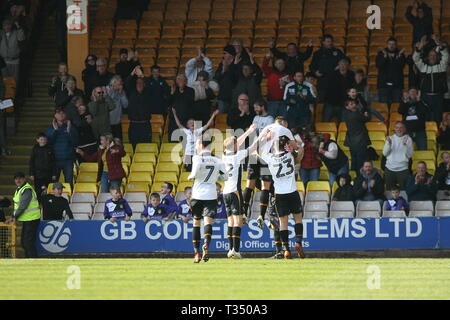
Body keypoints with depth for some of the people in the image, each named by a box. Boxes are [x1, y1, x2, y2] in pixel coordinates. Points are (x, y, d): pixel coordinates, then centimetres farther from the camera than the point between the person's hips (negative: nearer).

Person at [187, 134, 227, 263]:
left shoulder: (197, 158, -5)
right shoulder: (218, 160, 6)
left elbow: (196, 172, -21)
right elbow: (224, 176, 5)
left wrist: (191, 176, 0)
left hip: (197, 195, -1)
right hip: (211, 195, 1)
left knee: (196, 222, 13)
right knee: (208, 221, -8)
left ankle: (197, 252, 16)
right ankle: (206, 245, -35)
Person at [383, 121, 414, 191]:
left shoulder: (408, 139, 0)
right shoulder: (390, 138, 8)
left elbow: (409, 155, -8)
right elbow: (385, 153, 1)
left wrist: (405, 144, -20)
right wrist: (388, 143, -14)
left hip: (403, 169, -3)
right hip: (390, 168, 3)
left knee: (403, 190, -5)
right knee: (389, 190, 6)